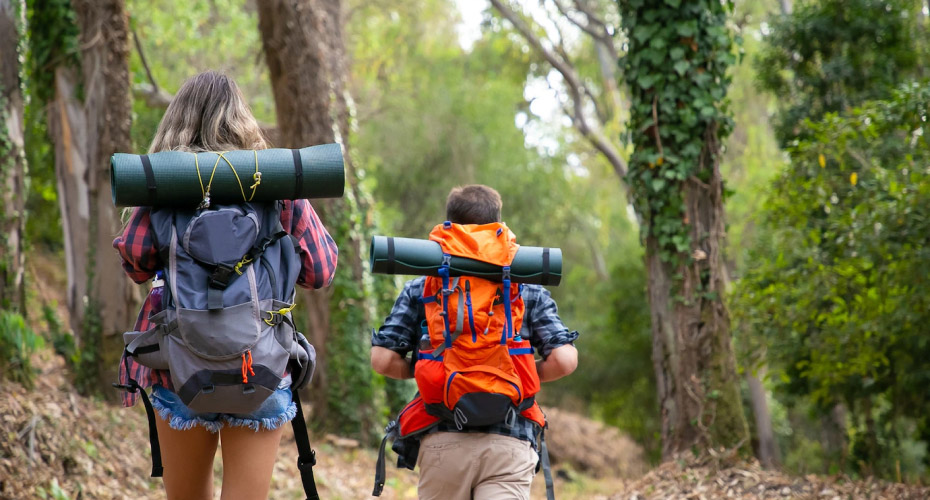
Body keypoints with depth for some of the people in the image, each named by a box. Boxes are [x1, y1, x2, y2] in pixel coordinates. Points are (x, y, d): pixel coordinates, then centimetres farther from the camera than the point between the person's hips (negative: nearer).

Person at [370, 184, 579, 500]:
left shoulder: (419, 290, 8)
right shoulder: (529, 291, 7)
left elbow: (382, 359, 1)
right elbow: (564, 360, -3)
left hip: (442, 438, 1)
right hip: (509, 443, -1)